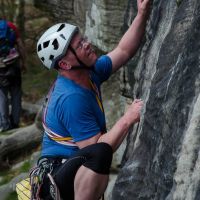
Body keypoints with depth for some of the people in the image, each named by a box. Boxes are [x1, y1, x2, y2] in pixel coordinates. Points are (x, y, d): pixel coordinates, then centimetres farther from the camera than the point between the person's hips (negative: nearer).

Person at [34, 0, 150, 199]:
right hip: (56, 179, -10)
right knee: (100, 152, -37)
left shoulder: (88, 73, 2)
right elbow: (97, 151, -25)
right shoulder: (71, 99, -24)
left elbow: (123, 51, 11)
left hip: (75, 169, 10)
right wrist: (128, 119, -24)